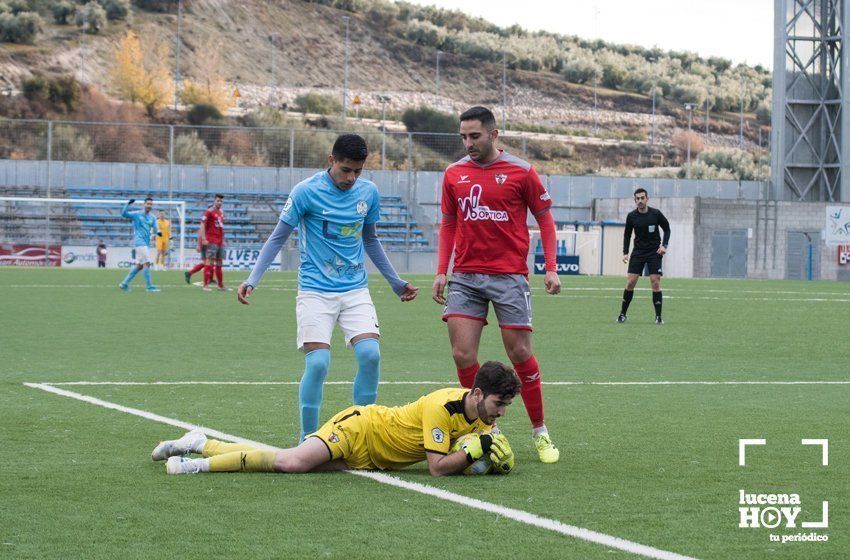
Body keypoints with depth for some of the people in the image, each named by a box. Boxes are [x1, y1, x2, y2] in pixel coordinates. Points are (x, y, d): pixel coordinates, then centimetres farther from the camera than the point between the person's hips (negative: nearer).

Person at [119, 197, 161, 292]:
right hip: (139, 241, -7)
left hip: (146, 243, 7)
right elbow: (123, 214, -11)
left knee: (139, 265, 9)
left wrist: (158, 232, -17)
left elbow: (155, 228, 6)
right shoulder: (137, 214, -3)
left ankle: (124, 283, 18)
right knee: (147, 263, -15)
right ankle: (149, 286, -13)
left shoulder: (152, 218, 13)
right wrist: (128, 204, -25)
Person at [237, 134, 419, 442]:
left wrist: (396, 281, 23)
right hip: (315, 290, -4)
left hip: (355, 289, 4)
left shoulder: (368, 192, 5)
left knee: (370, 354, -15)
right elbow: (278, 237, 0)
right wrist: (252, 279, -10)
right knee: (318, 362, -15)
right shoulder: (306, 191, -8)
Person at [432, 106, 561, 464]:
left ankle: (540, 432, 12)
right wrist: (441, 272, 8)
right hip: (465, 277, 3)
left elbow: (545, 219, 3)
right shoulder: (454, 174, 8)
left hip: (509, 275, -3)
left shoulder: (521, 172, -2)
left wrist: (550, 268, -5)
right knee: (463, 354, -6)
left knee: (519, 353, -3)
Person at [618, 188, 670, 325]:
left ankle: (658, 317, -2)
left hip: (654, 252, -2)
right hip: (638, 252, 2)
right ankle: (623, 314, 7)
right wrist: (625, 252, 0)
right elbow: (627, 234, 9)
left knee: (655, 282, -9)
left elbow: (667, 229, 4)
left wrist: (664, 245, -9)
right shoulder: (631, 216, -4)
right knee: (630, 282, -6)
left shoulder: (656, 214, -9)